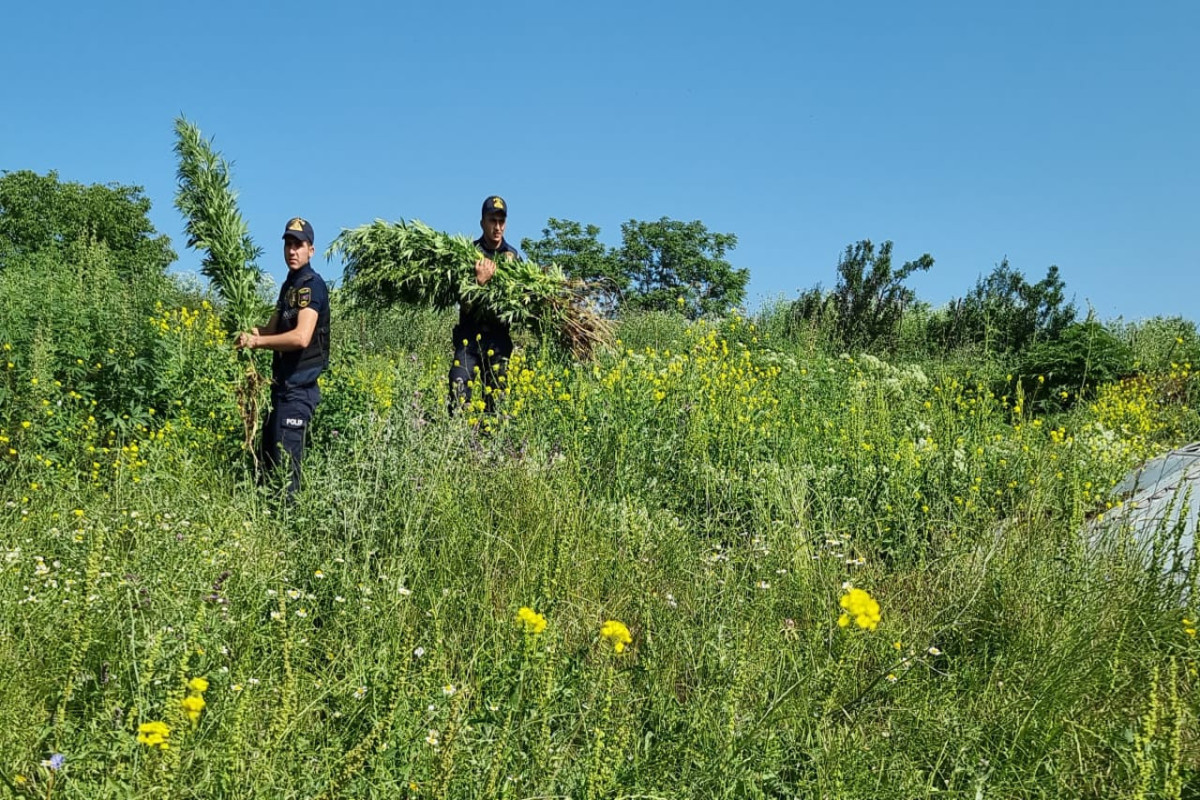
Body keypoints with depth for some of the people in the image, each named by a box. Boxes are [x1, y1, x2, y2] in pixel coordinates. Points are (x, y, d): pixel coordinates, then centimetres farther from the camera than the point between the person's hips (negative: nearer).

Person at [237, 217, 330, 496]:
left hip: (299, 388, -10)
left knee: (285, 460, -8)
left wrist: (257, 341, -17)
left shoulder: (312, 285, -13)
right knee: (266, 457, 16)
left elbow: (301, 337, -26)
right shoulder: (289, 285, 16)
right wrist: (253, 333, -1)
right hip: (282, 384, 10)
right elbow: (274, 329, 21)